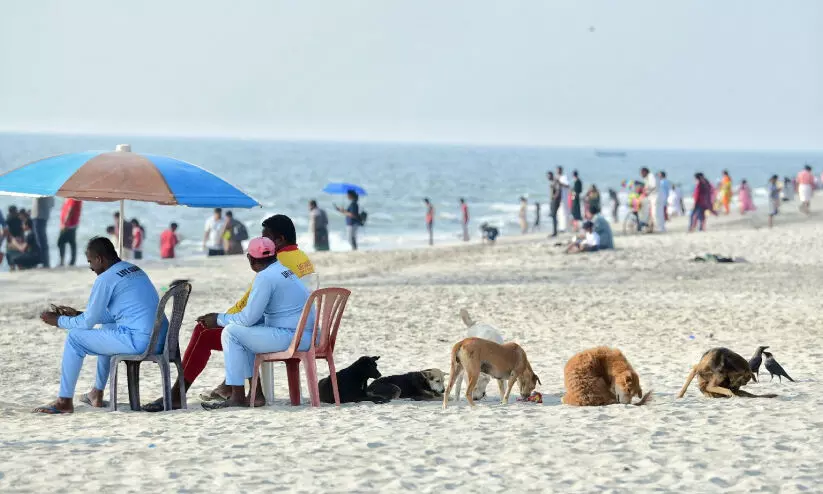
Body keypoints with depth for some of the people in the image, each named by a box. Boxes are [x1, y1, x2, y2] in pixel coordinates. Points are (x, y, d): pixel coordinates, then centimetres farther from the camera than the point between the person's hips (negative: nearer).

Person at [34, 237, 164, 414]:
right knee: (106, 329, 36)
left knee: (74, 337, 4)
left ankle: (64, 401, 9)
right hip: (160, 340, 9)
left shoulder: (105, 279, -8)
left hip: (138, 341, -9)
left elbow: (88, 322, -3)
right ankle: (97, 394, 38)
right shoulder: (136, 270, 19)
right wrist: (77, 314, 30)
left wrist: (58, 321, 13)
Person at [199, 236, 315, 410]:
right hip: (306, 336, 10)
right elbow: (257, 313, 24)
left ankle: (237, 397, -4)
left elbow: (248, 318, -15)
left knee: (231, 332, -5)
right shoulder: (283, 269, 16)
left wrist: (219, 319, 0)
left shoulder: (265, 277, -14)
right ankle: (255, 394, 18)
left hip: (292, 337, -10)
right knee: (244, 332, 22)